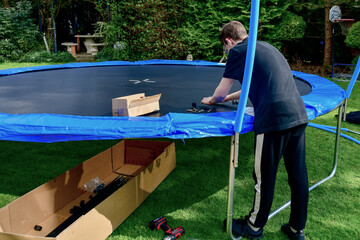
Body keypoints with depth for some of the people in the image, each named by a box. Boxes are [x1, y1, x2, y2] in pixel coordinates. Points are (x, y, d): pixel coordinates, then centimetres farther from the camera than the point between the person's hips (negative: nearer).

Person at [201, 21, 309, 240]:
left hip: (274, 119, -8)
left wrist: (212, 100, 28)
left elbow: (221, 91, 5)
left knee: (265, 177, 8)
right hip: (298, 115, 8)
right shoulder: (266, 47, 24)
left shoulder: (238, 51, 1)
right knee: (298, 175, 14)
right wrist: (227, 98, 42)